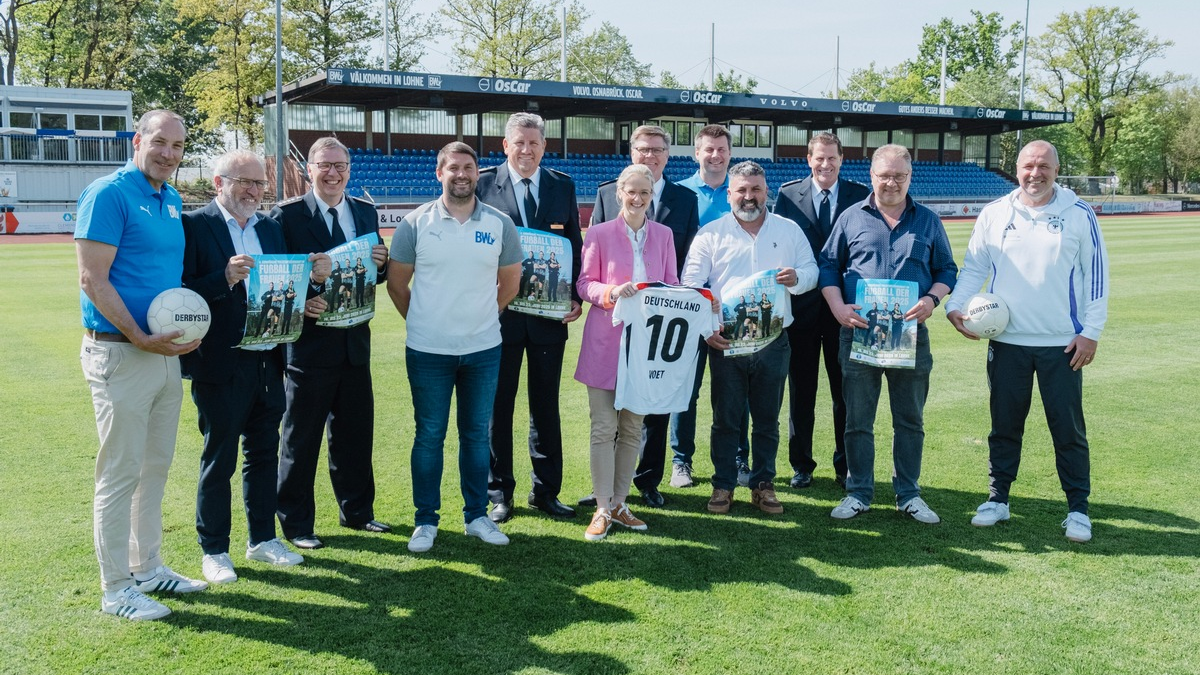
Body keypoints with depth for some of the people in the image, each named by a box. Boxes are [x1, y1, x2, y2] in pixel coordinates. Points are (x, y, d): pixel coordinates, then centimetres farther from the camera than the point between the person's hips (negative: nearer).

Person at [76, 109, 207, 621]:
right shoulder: (108, 194, -12)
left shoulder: (172, 201, 12)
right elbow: (93, 280, -16)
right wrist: (140, 338, -19)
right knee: (120, 473, 0)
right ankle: (116, 589, 11)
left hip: (166, 353, 8)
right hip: (120, 354, -8)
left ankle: (148, 567, 29)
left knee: (155, 467, 16)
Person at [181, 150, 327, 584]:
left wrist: (310, 277, -7)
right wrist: (224, 279, -28)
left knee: (264, 454, 16)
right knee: (219, 460, 5)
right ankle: (213, 551, 19)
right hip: (221, 366, -6)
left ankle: (263, 539, 29)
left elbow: (287, 285, 13)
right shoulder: (194, 226, -8)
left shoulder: (271, 229, 13)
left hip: (268, 363, 6)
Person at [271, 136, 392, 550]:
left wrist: (381, 263, -8)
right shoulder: (287, 215, -6)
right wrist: (300, 304, -24)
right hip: (309, 341, -5)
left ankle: (357, 511, 30)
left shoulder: (366, 213, 10)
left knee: (356, 432, 15)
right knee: (301, 438, 5)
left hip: (355, 341, 5)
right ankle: (296, 523, 17)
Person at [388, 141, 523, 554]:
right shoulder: (416, 223, -4)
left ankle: (476, 515, 23)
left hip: (483, 349, 2)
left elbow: (510, 282, 12)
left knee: (477, 434, 11)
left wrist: (482, 318, 12)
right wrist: (422, 321, 7)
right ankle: (426, 520, 16)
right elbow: (397, 282, 4)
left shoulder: (500, 225, 1)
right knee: (429, 436, 5)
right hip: (428, 350, -2)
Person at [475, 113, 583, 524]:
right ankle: (498, 493, 20)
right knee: (497, 406, 7)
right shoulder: (483, 183, 0)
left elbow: (574, 244, 7)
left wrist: (576, 297, -4)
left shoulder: (563, 186, 7)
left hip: (550, 314, 2)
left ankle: (545, 491, 22)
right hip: (500, 311, -2)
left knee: (546, 406, 11)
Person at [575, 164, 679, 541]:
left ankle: (619, 503, 21)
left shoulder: (663, 235, 9)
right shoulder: (599, 234, -1)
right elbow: (585, 284, -1)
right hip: (606, 341, -3)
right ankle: (602, 509, 7)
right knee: (603, 428, -2)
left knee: (633, 428, 9)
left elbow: (671, 284, 11)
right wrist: (611, 292, -20)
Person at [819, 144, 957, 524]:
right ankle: (858, 493, 17)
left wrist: (932, 299, -10)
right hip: (859, 332, -1)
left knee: (910, 420, 9)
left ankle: (908, 494, 21)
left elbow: (947, 270, 11)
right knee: (857, 420, 5)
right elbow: (828, 266, 7)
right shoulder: (851, 219, 6)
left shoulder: (928, 221, 9)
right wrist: (838, 308, -9)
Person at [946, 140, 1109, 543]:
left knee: (1068, 429, 4)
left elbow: (1096, 274, 1)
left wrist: (1091, 330, -5)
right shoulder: (994, 214, 4)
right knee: (1004, 426, 10)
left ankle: (1078, 508, 16)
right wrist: (956, 305, -8)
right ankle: (998, 499, 22)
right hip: (1006, 341, 2)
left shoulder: (1079, 215, 0)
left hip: (1063, 344, -1)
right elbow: (973, 267, 8)